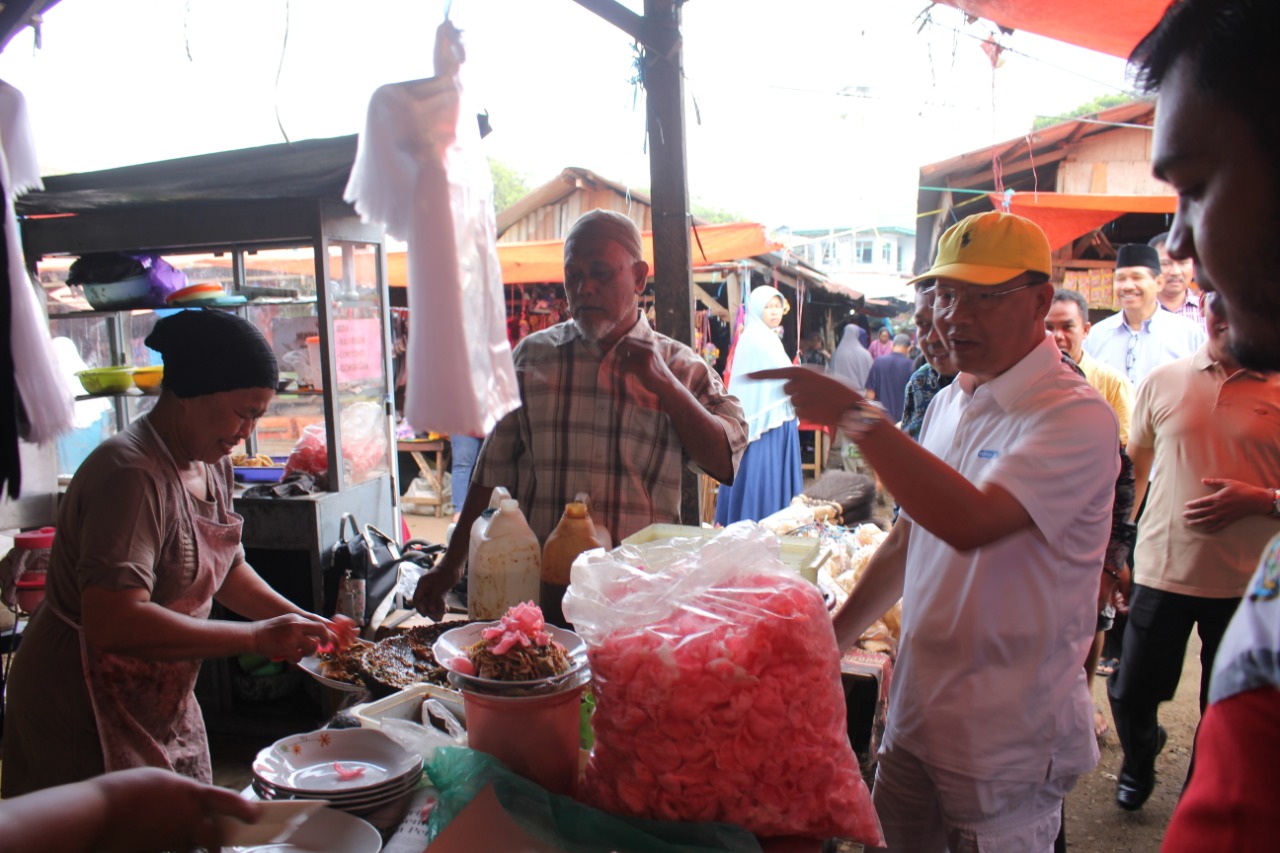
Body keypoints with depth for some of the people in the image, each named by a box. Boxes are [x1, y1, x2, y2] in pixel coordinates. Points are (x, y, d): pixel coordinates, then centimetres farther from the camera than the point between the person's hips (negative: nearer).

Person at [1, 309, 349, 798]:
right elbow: (112, 623, -34)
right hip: (86, 716, -9)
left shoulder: (212, 468, 5)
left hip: (163, 709, 9)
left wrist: (302, 621, 4)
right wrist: (257, 637, -30)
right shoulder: (132, 475, -26)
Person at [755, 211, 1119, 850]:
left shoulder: (1075, 417, -18)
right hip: (915, 714, 7)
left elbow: (970, 522, -33)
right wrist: (832, 640, 14)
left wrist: (857, 417, -30)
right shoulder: (948, 404, 8)